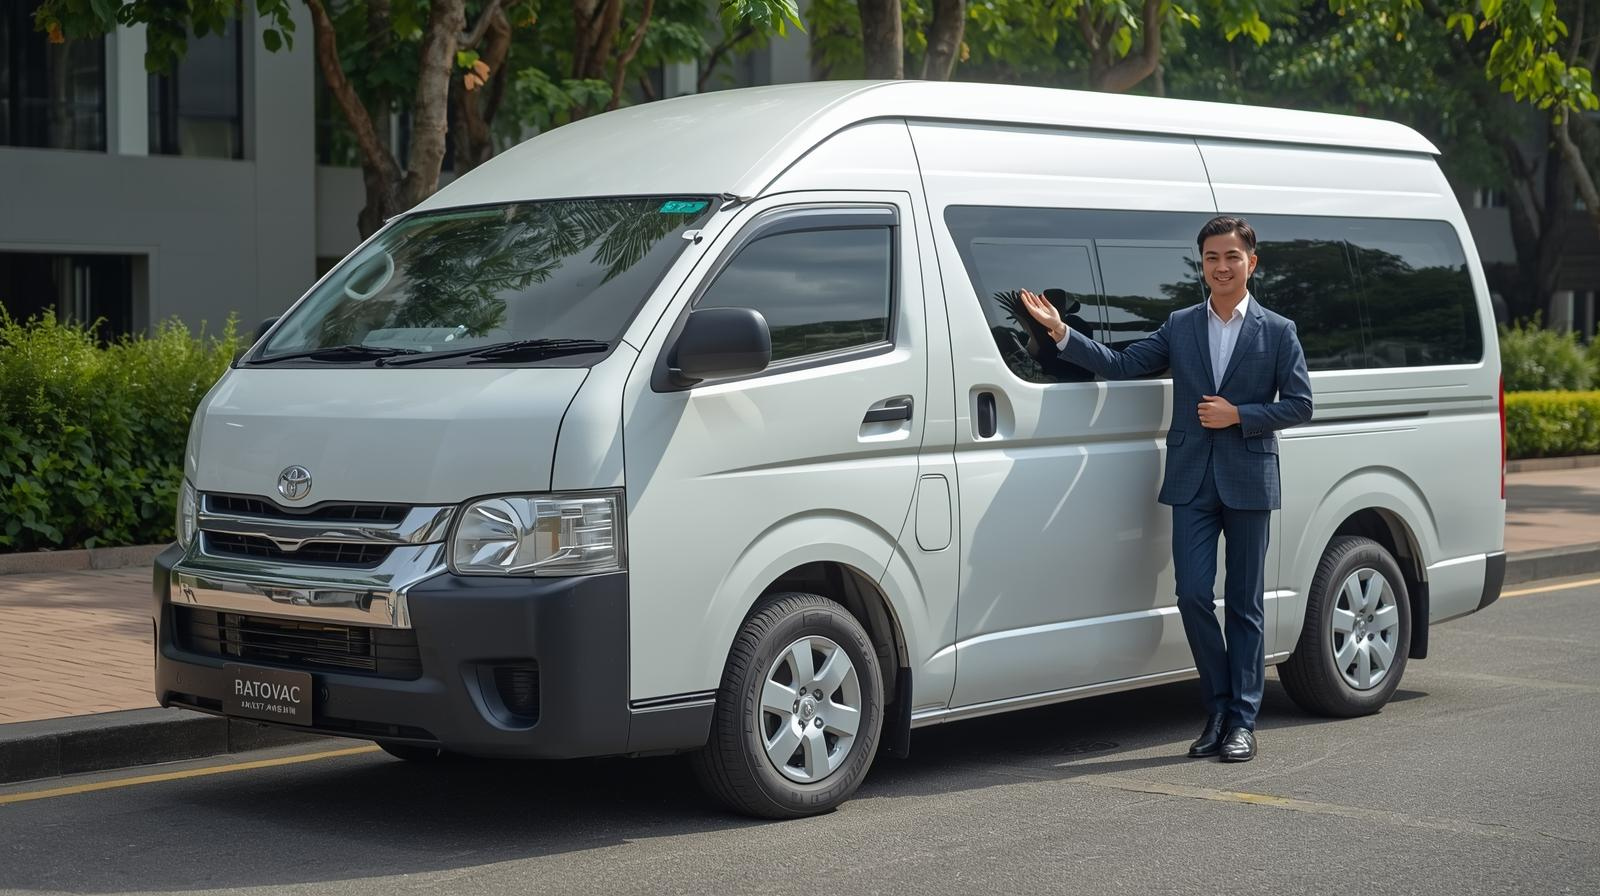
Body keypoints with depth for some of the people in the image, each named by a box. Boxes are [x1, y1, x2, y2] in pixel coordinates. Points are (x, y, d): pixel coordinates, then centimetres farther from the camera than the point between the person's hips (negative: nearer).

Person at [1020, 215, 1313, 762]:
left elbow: (1299, 404, 1)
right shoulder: (1180, 327, 10)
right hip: (1192, 483, 2)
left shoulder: (1277, 332, 4)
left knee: (1245, 605, 3)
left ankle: (1242, 721, 9)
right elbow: (1121, 365, 3)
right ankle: (1219, 706, 13)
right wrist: (1061, 333, -7)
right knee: (1193, 595, -4)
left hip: (1248, 482, -2)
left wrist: (1237, 415, -11)